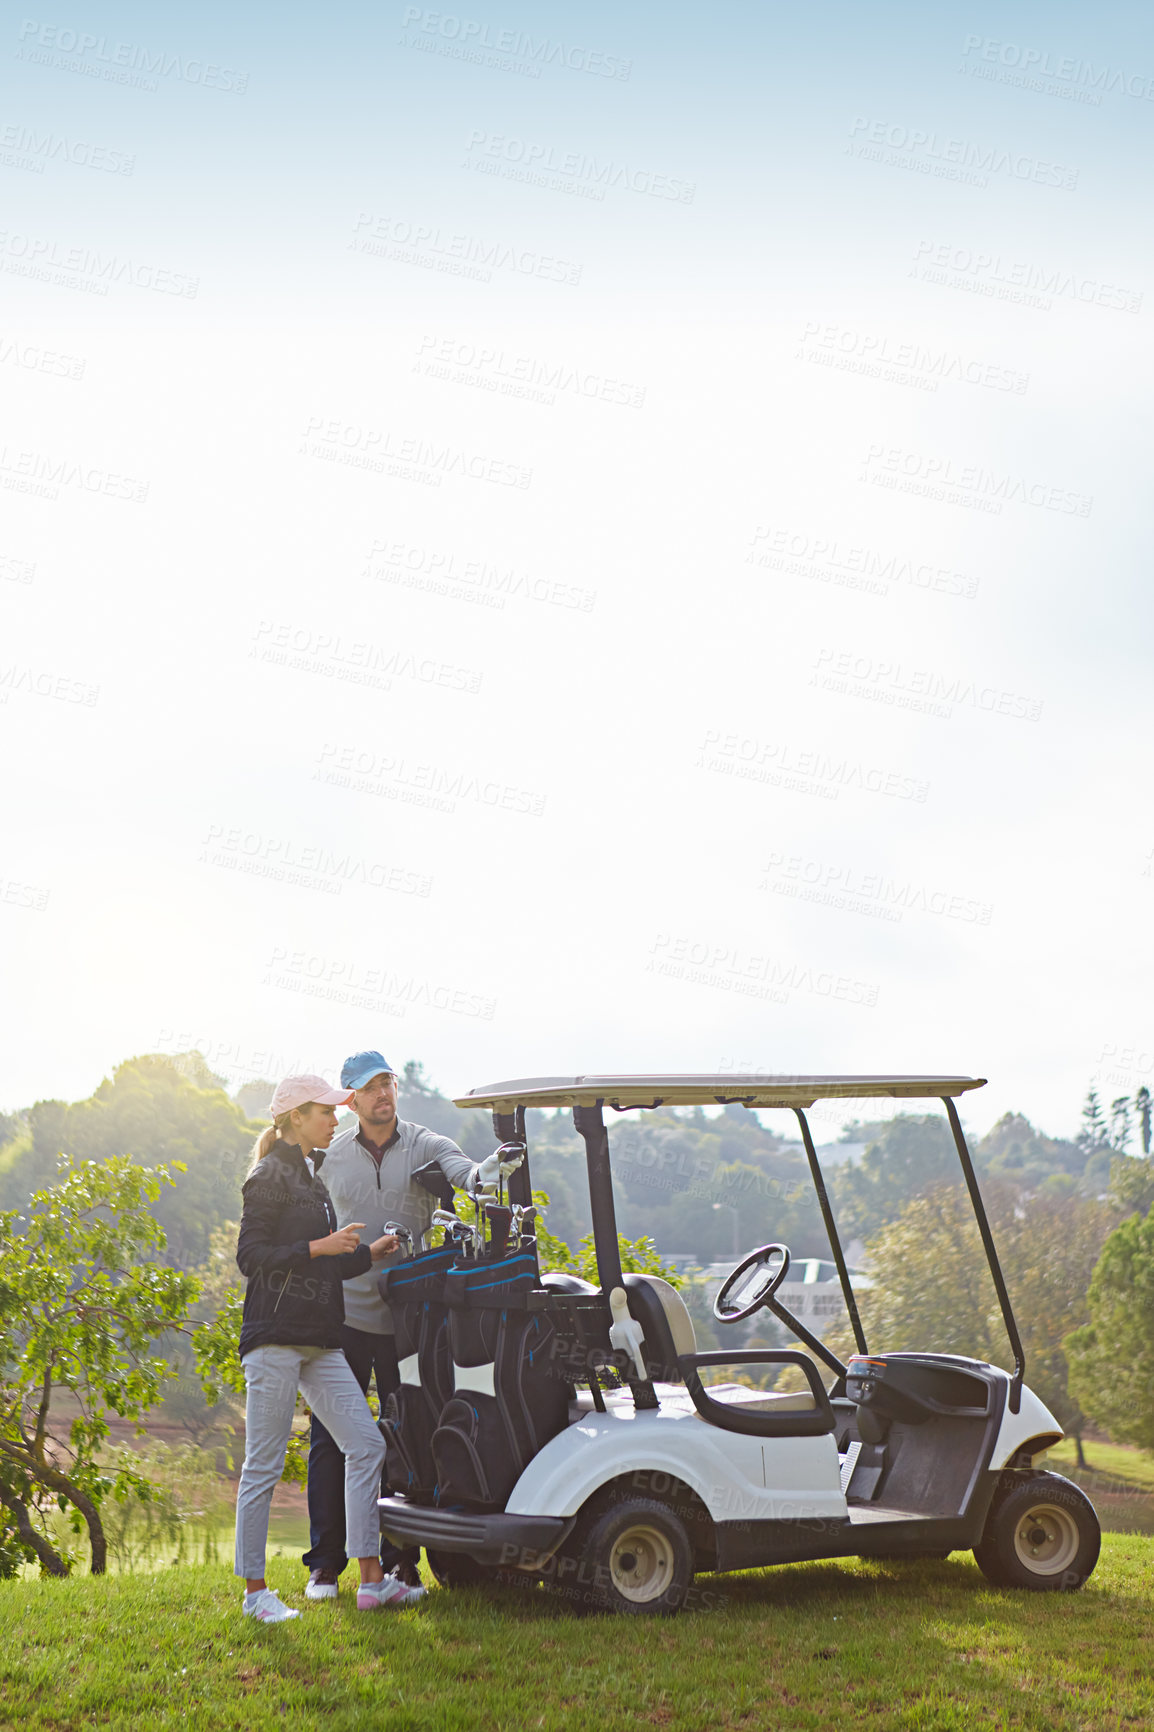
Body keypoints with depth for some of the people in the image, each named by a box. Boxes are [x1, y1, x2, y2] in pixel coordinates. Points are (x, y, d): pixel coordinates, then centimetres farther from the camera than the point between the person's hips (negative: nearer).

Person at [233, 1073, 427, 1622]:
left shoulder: (312, 1178, 21)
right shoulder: (270, 1175, -6)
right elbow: (252, 1257, -14)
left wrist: (368, 1253, 13)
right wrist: (322, 1247, -18)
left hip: (319, 1341, 9)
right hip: (275, 1336, -8)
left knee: (365, 1445, 1)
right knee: (264, 1464, -2)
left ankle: (372, 1581, 4)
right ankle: (255, 1591, 8)